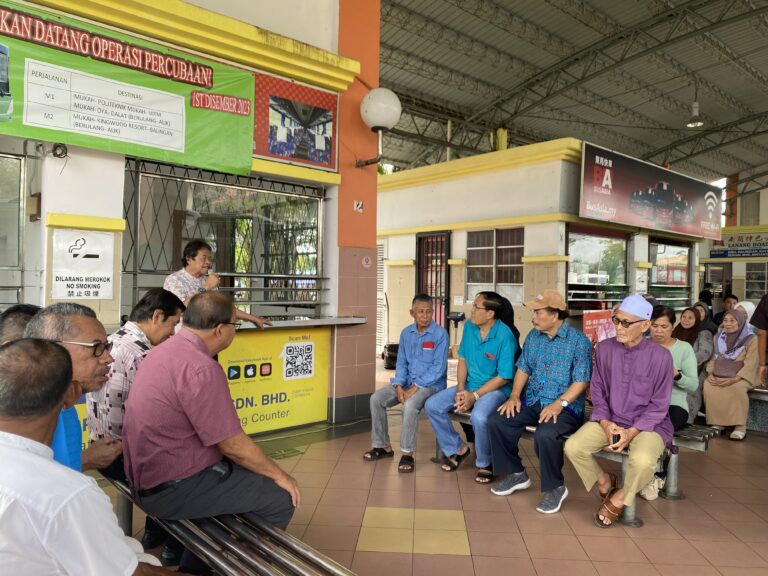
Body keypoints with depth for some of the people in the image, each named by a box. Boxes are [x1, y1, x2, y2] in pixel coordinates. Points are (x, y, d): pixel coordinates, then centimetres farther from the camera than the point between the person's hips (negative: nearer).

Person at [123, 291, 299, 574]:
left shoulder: (165, 350, 4)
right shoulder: (201, 369, -25)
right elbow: (232, 445, -20)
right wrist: (279, 474, -6)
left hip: (148, 476, 10)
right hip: (173, 490, -10)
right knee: (280, 498, -4)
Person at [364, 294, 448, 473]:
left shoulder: (440, 334, -12)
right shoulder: (406, 333, 5)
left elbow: (438, 368, -16)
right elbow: (401, 363, 8)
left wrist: (415, 388, -20)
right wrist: (399, 386, -10)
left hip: (431, 384, -6)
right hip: (407, 382, 6)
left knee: (410, 405, -34)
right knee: (376, 398, -10)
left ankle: (407, 454, -19)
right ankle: (383, 446, 3)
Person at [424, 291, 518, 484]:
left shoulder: (504, 336, -20)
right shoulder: (469, 326, -1)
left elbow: (504, 377, -18)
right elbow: (462, 359, 7)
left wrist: (474, 396, -20)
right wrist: (460, 390, -7)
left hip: (496, 388, -7)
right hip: (469, 385, 7)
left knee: (479, 417, -36)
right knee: (432, 406, -8)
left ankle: (484, 464, -6)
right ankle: (457, 449, 13)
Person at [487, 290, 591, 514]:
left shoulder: (578, 340, -9)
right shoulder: (533, 336, 10)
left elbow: (581, 380, -13)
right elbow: (523, 368, 14)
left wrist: (559, 404, -25)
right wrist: (514, 395, -2)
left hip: (566, 406, -6)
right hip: (532, 401, 6)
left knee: (545, 435, -35)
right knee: (496, 422, -13)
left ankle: (555, 487, -7)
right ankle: (516, 474, 8)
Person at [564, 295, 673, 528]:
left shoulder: (661, 356, -12)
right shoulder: (604, 348, -2)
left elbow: (658, 405, -8)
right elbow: (597, 391, 6)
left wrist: (631, 432, -18)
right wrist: (606, 423, -9)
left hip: (648, 424, -3)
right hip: (609, 420, 3)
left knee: (642, 461, -34)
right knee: (573, 447, -20)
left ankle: (620, 498, -1)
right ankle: (604, 481, 12)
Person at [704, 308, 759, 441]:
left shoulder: (751, 340, -2)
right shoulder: (719, 338, 14)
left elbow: (750, 365, -10)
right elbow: (714, 359, 15)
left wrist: (735, 379, -23)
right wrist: (711, 374, -4)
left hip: (742, 377, -4)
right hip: (720, 376, 4)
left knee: (737, 388, -37)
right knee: (708, 386, -27)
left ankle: (740, 426, -25)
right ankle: (717, 423, -19)